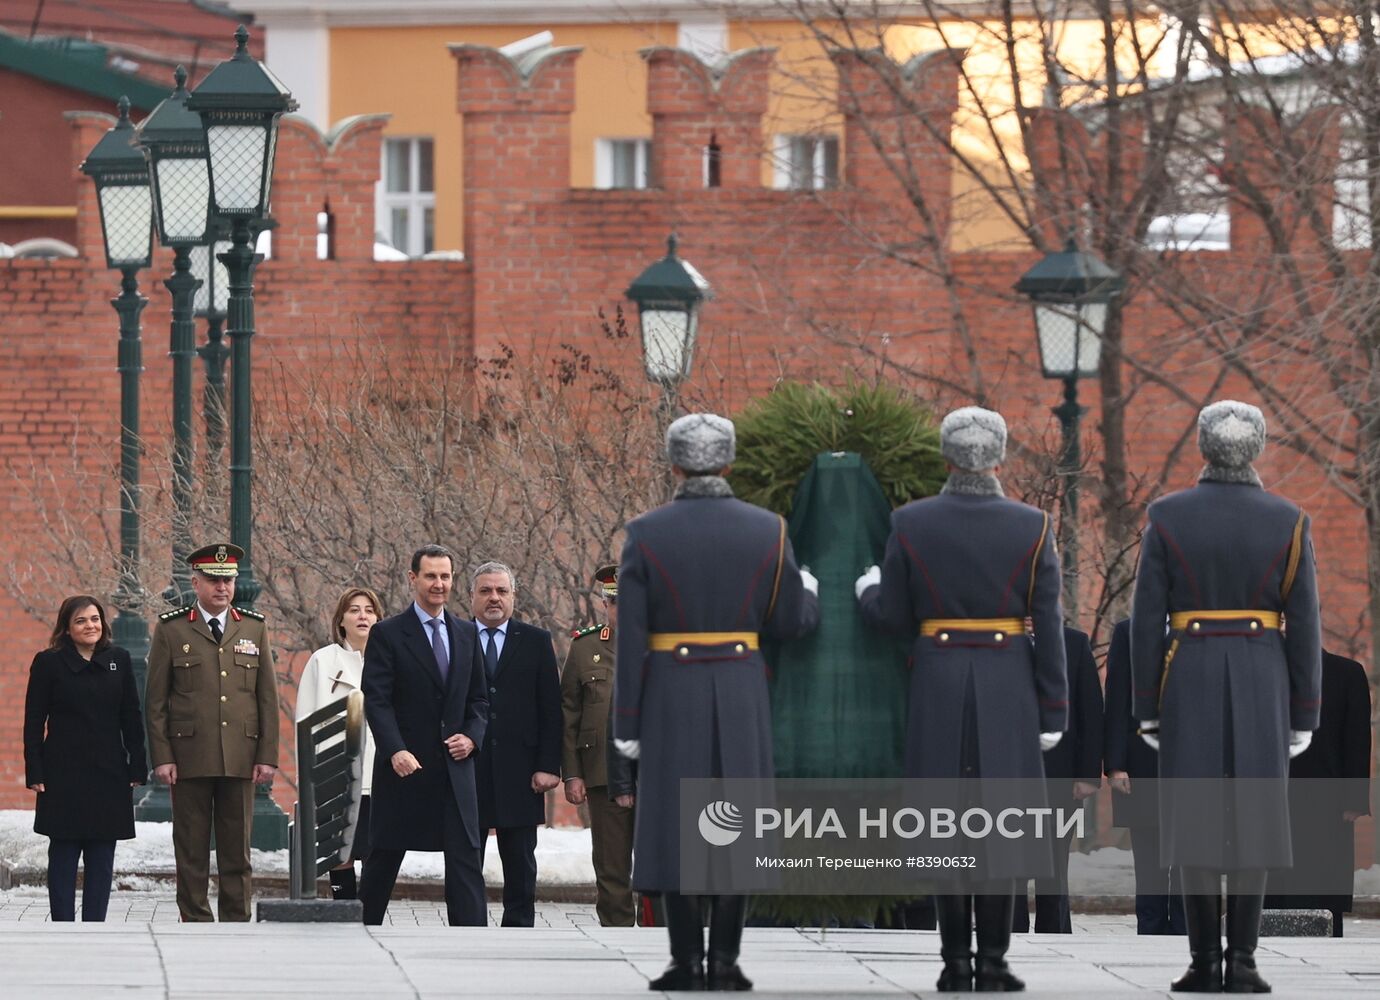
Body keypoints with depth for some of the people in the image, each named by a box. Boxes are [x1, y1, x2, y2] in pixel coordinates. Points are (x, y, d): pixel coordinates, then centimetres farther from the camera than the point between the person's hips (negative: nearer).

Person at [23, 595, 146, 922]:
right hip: (64, 775, -3)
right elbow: (34, 722, 0)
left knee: (102, 857, 3)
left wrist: (136, 768, 3)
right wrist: (35, 772, -7)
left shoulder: (119, 661, 8)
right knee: (64, 853, -1)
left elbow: (132, 718, 9)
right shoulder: (48, 663, 0)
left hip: (108, 773, 3)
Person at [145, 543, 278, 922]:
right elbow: (156, 701, 3)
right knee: (191, 848, 1)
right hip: (189, 758, -2)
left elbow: (268, 698, 10)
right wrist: (161, 757, -5)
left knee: (237, 848, 3)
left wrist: (267, 756, 2)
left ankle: (237, 923, 7)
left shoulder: (254, 628, 10)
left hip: (241, 759, 2)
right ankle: (195, 924, 6)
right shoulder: (171, 629, 3)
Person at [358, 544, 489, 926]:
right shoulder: (387, 635, -2)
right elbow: (376, 701, -10)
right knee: (383, 856, 6)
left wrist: (472, 736, -3)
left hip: (454, 765, 3)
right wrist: (395, 751, -22)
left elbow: (478, 698, 17)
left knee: (465, 859, -4)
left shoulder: (466, 634, 12)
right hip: (404, 766, -3)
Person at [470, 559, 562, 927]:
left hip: (518, 769, 0)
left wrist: (548, 765, -5)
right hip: (466, 769, 0)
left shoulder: (535, 642, 7)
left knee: (520, 866, 5)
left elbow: (551, 709, 4)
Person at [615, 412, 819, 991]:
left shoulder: (645, 535, -5)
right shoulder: (767, 531, -1)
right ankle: (725, 961, 0)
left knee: (677, 821, 2)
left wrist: (627, 723, -2)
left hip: (671, 697, -1)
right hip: (743, 696, 1)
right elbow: (790, 622, 3)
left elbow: (631, 639, -7)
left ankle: (687, 961, 0)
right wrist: (810, 593, 26)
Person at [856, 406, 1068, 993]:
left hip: (938, 686, 1)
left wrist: (868, 590, 25)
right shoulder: (1031, 527, -5)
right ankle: (993, 963, 0)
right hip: (1008, 689, -1)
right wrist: (1052, 712, 2)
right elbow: (1048, 628, -4)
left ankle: (956, 961, 4)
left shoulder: (910, 525, -3)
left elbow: (893, 616, 2)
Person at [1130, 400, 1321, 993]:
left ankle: (1205, 963, 0)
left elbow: (1147, 619, -4)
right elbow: (1303, 625, -2)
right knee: (1251, 819, 2)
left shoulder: (1167, 517, -3)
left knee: (1196, 818, 3)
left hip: (1189, 684, 0)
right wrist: (1303, 714, 4)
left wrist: (1146, 709, 2)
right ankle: (1241, 963, -3)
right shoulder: (1288, 522, -2)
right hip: (1261, 684, 0)